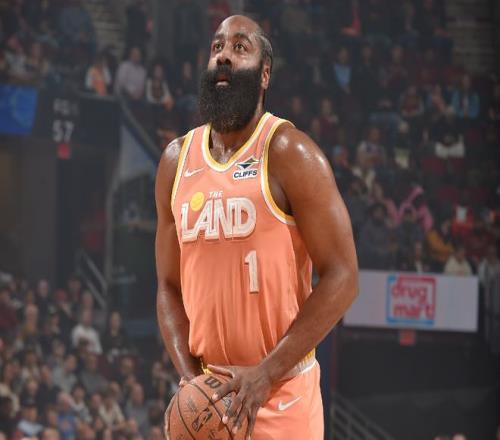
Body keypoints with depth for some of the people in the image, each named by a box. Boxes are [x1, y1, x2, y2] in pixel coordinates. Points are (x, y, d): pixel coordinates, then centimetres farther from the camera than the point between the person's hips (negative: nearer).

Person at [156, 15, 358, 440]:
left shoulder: (288, 154, -7)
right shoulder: (176, 161, 9)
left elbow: (341, 277, -11)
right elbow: (170, 286, 13)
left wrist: (267, 374, -15)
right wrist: (190, 378, -3)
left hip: (282, 393, -5)